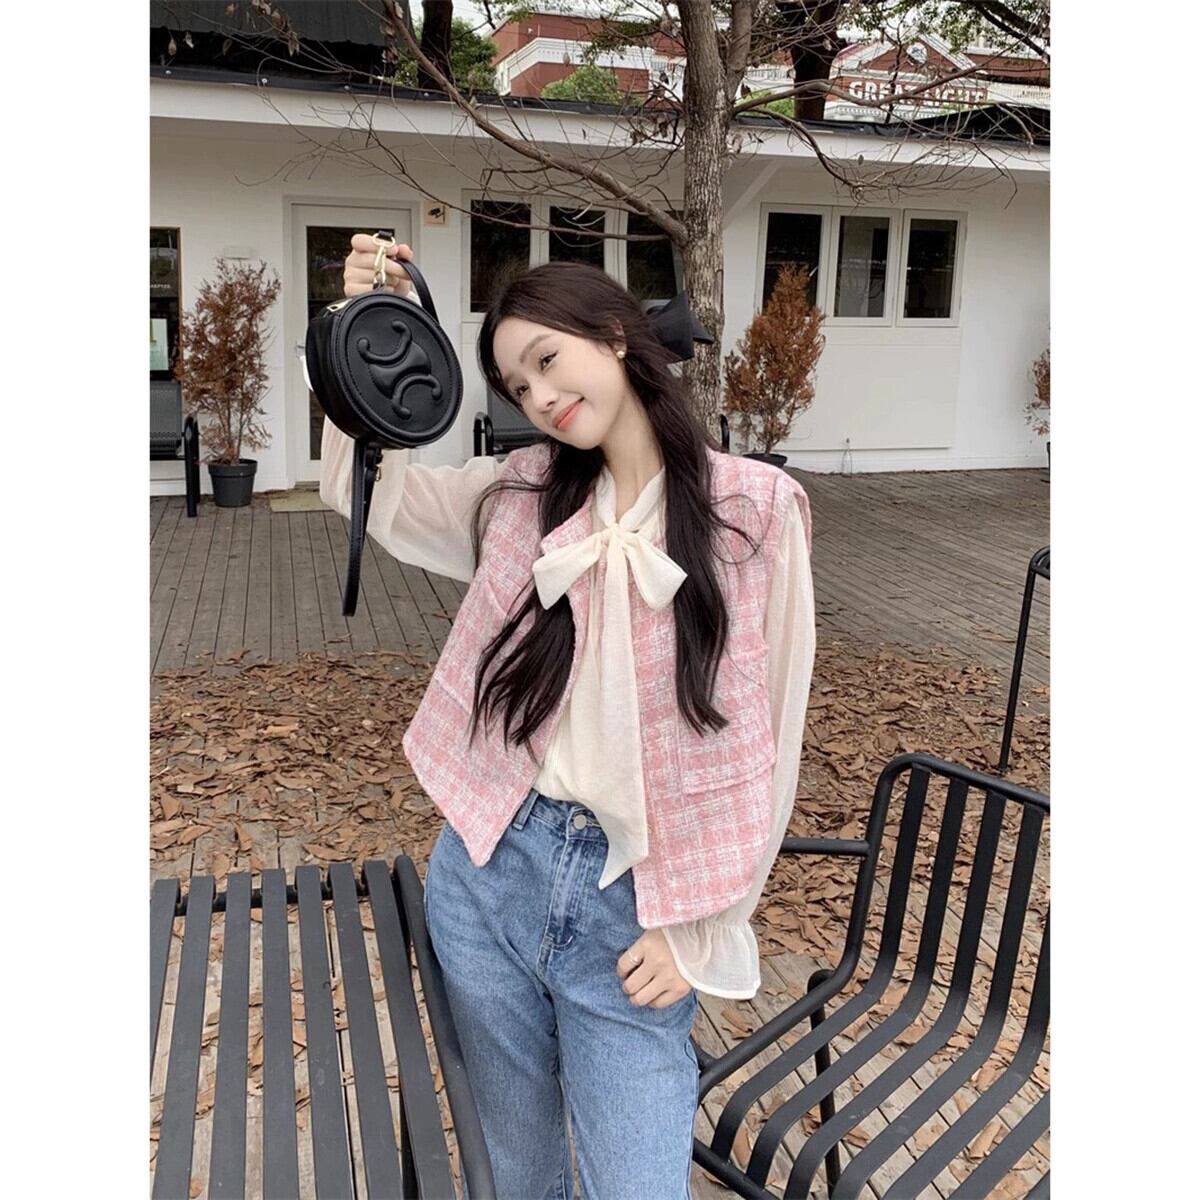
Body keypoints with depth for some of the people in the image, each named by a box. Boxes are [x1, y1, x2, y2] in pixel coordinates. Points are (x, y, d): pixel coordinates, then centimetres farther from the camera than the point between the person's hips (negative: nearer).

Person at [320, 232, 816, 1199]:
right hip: (490, 869, 4)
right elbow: (366, 488, 12)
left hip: (637, 903, -3)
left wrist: (695, 932, -6)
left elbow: (759, 738, -7)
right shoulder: (525, 493, 3)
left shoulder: (755, 507, -8)